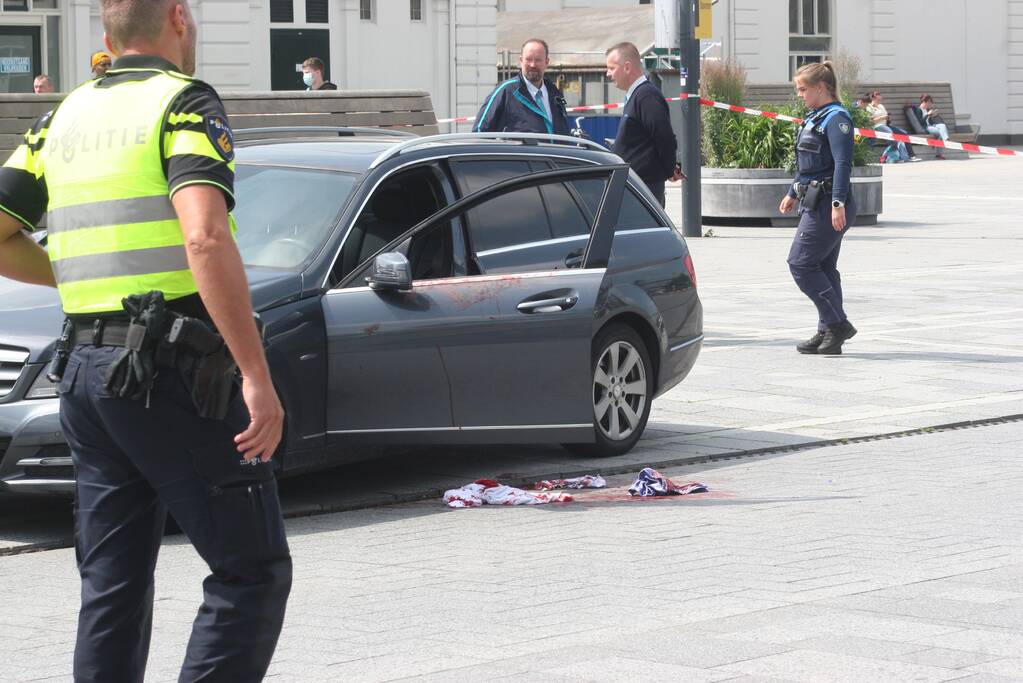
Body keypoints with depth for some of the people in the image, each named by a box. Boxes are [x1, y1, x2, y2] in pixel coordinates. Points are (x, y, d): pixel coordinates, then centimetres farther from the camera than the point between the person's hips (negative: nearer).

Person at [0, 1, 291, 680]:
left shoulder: (67, 115, 13)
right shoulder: (186, 103, -8)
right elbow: (205, 238, -23)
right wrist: (258, 378, -25)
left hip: (85, 370, 7)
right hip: (173, 370, -7)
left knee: (112, 585, 13)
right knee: (252, 571, -1)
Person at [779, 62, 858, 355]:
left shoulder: (836, 119, -14)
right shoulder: (814, 117, 16)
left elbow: (842, 163, -22)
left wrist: (838, 204, -29)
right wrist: (793, 193, 33)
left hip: (828, 206, -10)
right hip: (814, 204, 10)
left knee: (801, 263, -11)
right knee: (823, 268, 10)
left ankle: (837, 324, -8)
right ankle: (829, 332, 13)